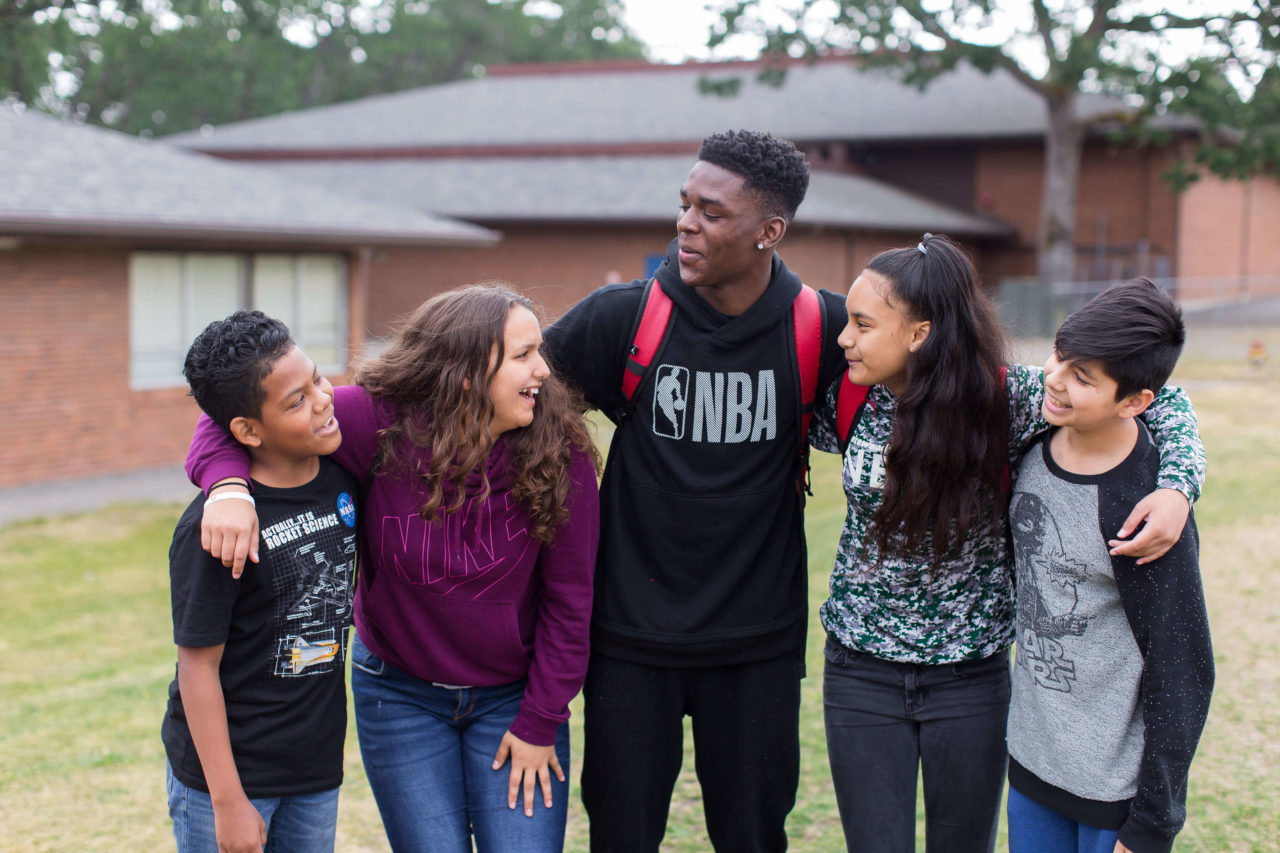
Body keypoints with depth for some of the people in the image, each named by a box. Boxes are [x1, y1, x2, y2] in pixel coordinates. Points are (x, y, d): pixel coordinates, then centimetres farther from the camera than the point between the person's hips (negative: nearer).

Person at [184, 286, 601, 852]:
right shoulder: (382, 423, -20)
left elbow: (569, 596, -8)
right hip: (399, 692, 0)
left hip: (512, 695, 1)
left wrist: (540, 722, -5)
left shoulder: (559, 454, -16)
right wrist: (230, 486, -37)